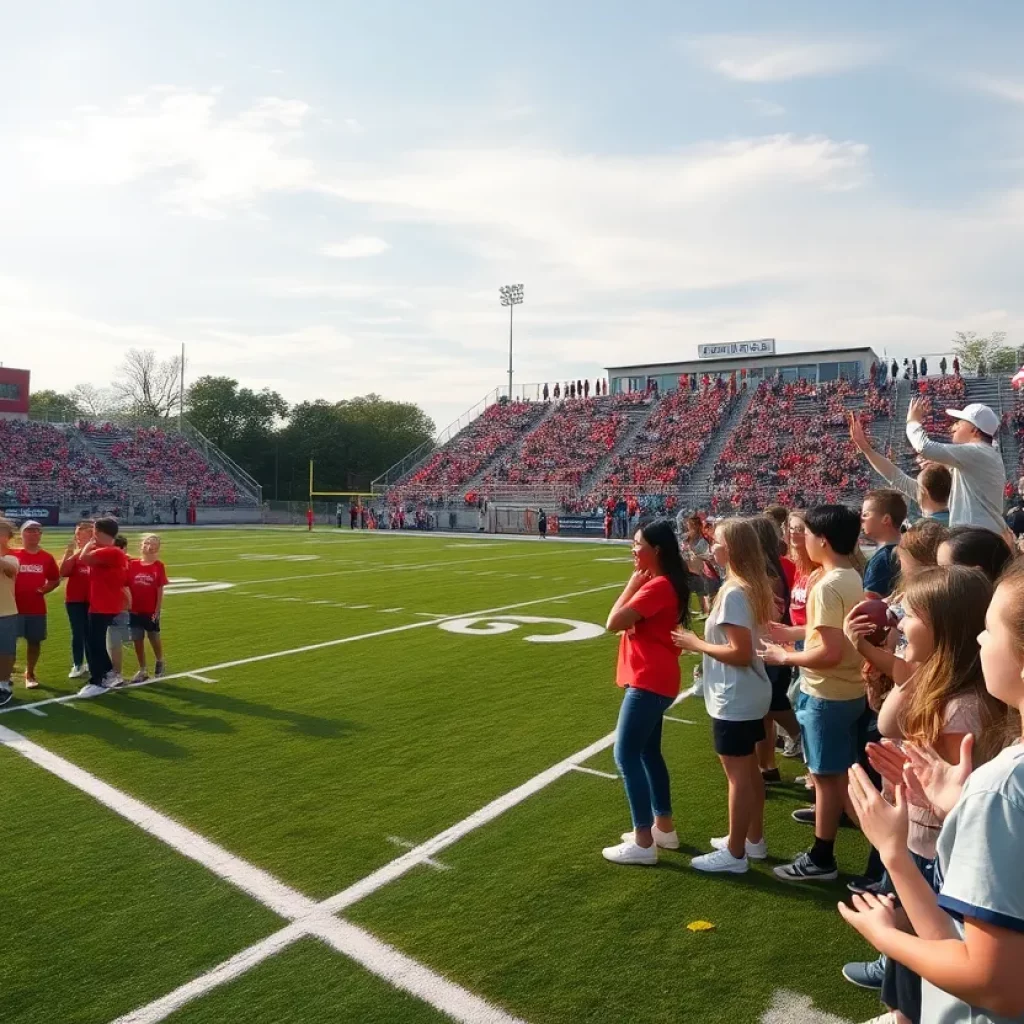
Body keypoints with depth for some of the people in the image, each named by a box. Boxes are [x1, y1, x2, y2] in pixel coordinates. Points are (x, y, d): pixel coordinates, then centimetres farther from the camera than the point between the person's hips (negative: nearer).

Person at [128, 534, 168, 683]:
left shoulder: (159, 566, -9)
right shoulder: (132, 564, -2)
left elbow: (160, 590, -8)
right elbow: (126, 584, 1)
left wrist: (157, 611, -9)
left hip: (151, 611, -2)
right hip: (135, 610, 2)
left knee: (154, 638, 11)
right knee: (137, 640, 8)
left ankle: (159, 662, 36)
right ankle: (142, 670, 19)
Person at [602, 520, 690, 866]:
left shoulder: (656, 586, -21)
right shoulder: (662, 583, 10)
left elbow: (614, 623, -24)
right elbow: (628, 623, 10)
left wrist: (632, 584, -15)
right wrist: (637, 585, -2)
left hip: (648, 683, -11)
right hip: (654, 680, 11)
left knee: (626, 755, -4)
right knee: (648, 752, 19)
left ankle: (643, 842, 3)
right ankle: (664, 827, 31)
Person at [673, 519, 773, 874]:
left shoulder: (733, 592, -24)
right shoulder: (754, 586, 6)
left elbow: (740, 653, -26)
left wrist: (696, 643, -16)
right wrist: (706, 639, 10)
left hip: (734, 699, -10)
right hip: (751, 694, 10)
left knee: (738, 776, 3)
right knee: (749, 770, 20)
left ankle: (735, 854, 17)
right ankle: (753, 840, 35)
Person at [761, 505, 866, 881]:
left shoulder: (827, 585, -25)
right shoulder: (851, 577, 5)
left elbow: (830, 652, -28)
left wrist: (785, 657, -16)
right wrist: (794, 632, 14)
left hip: (827, 693, -9)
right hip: (850, 689, 9)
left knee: (826, 775, 2)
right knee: (841, 769, 26)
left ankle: (821, 858, 13)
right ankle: (831, 812, 48)